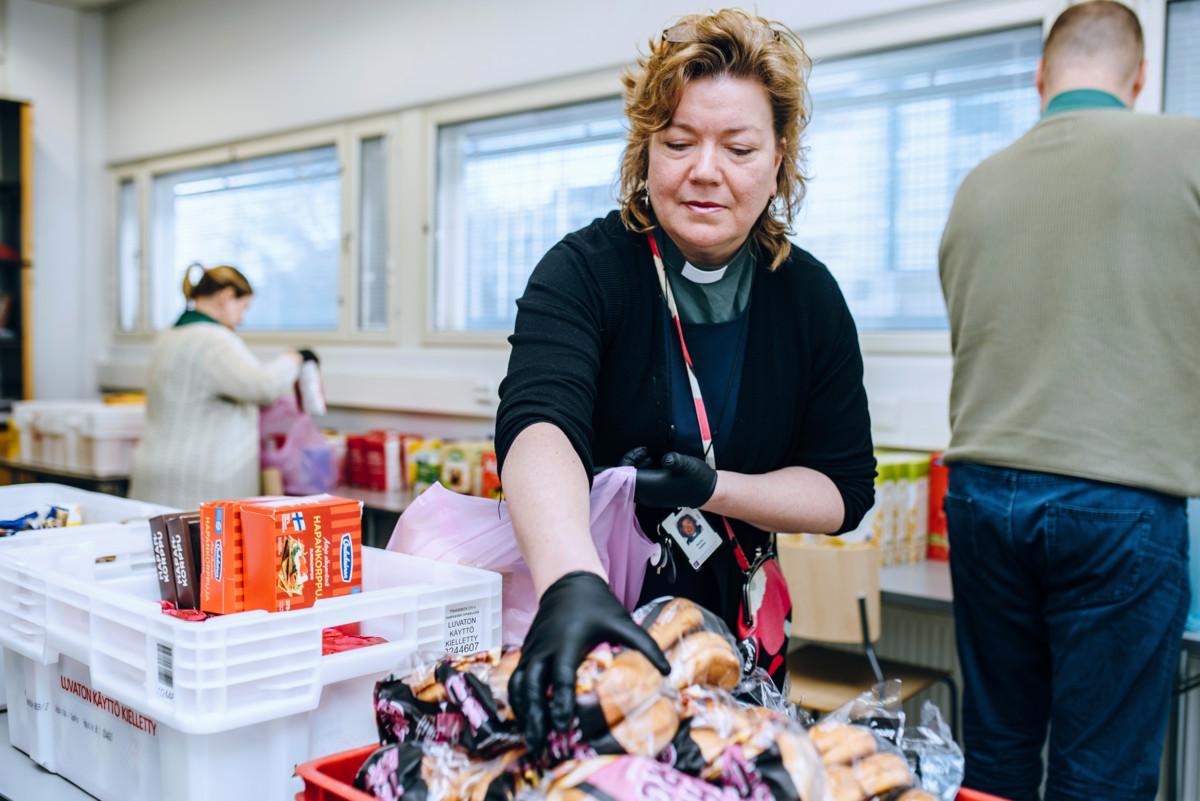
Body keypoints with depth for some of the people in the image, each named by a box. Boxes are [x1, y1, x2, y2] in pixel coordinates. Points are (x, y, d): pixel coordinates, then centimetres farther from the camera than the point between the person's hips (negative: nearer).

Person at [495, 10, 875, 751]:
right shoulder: (585, 272, -19)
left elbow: (846, 487, -5)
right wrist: (572, 582, -55)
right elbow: (538, 425, -37)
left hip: (734, 624, 3)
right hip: (587, 624, -3)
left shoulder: (809, 295, -8)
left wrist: (714, 489, -22)